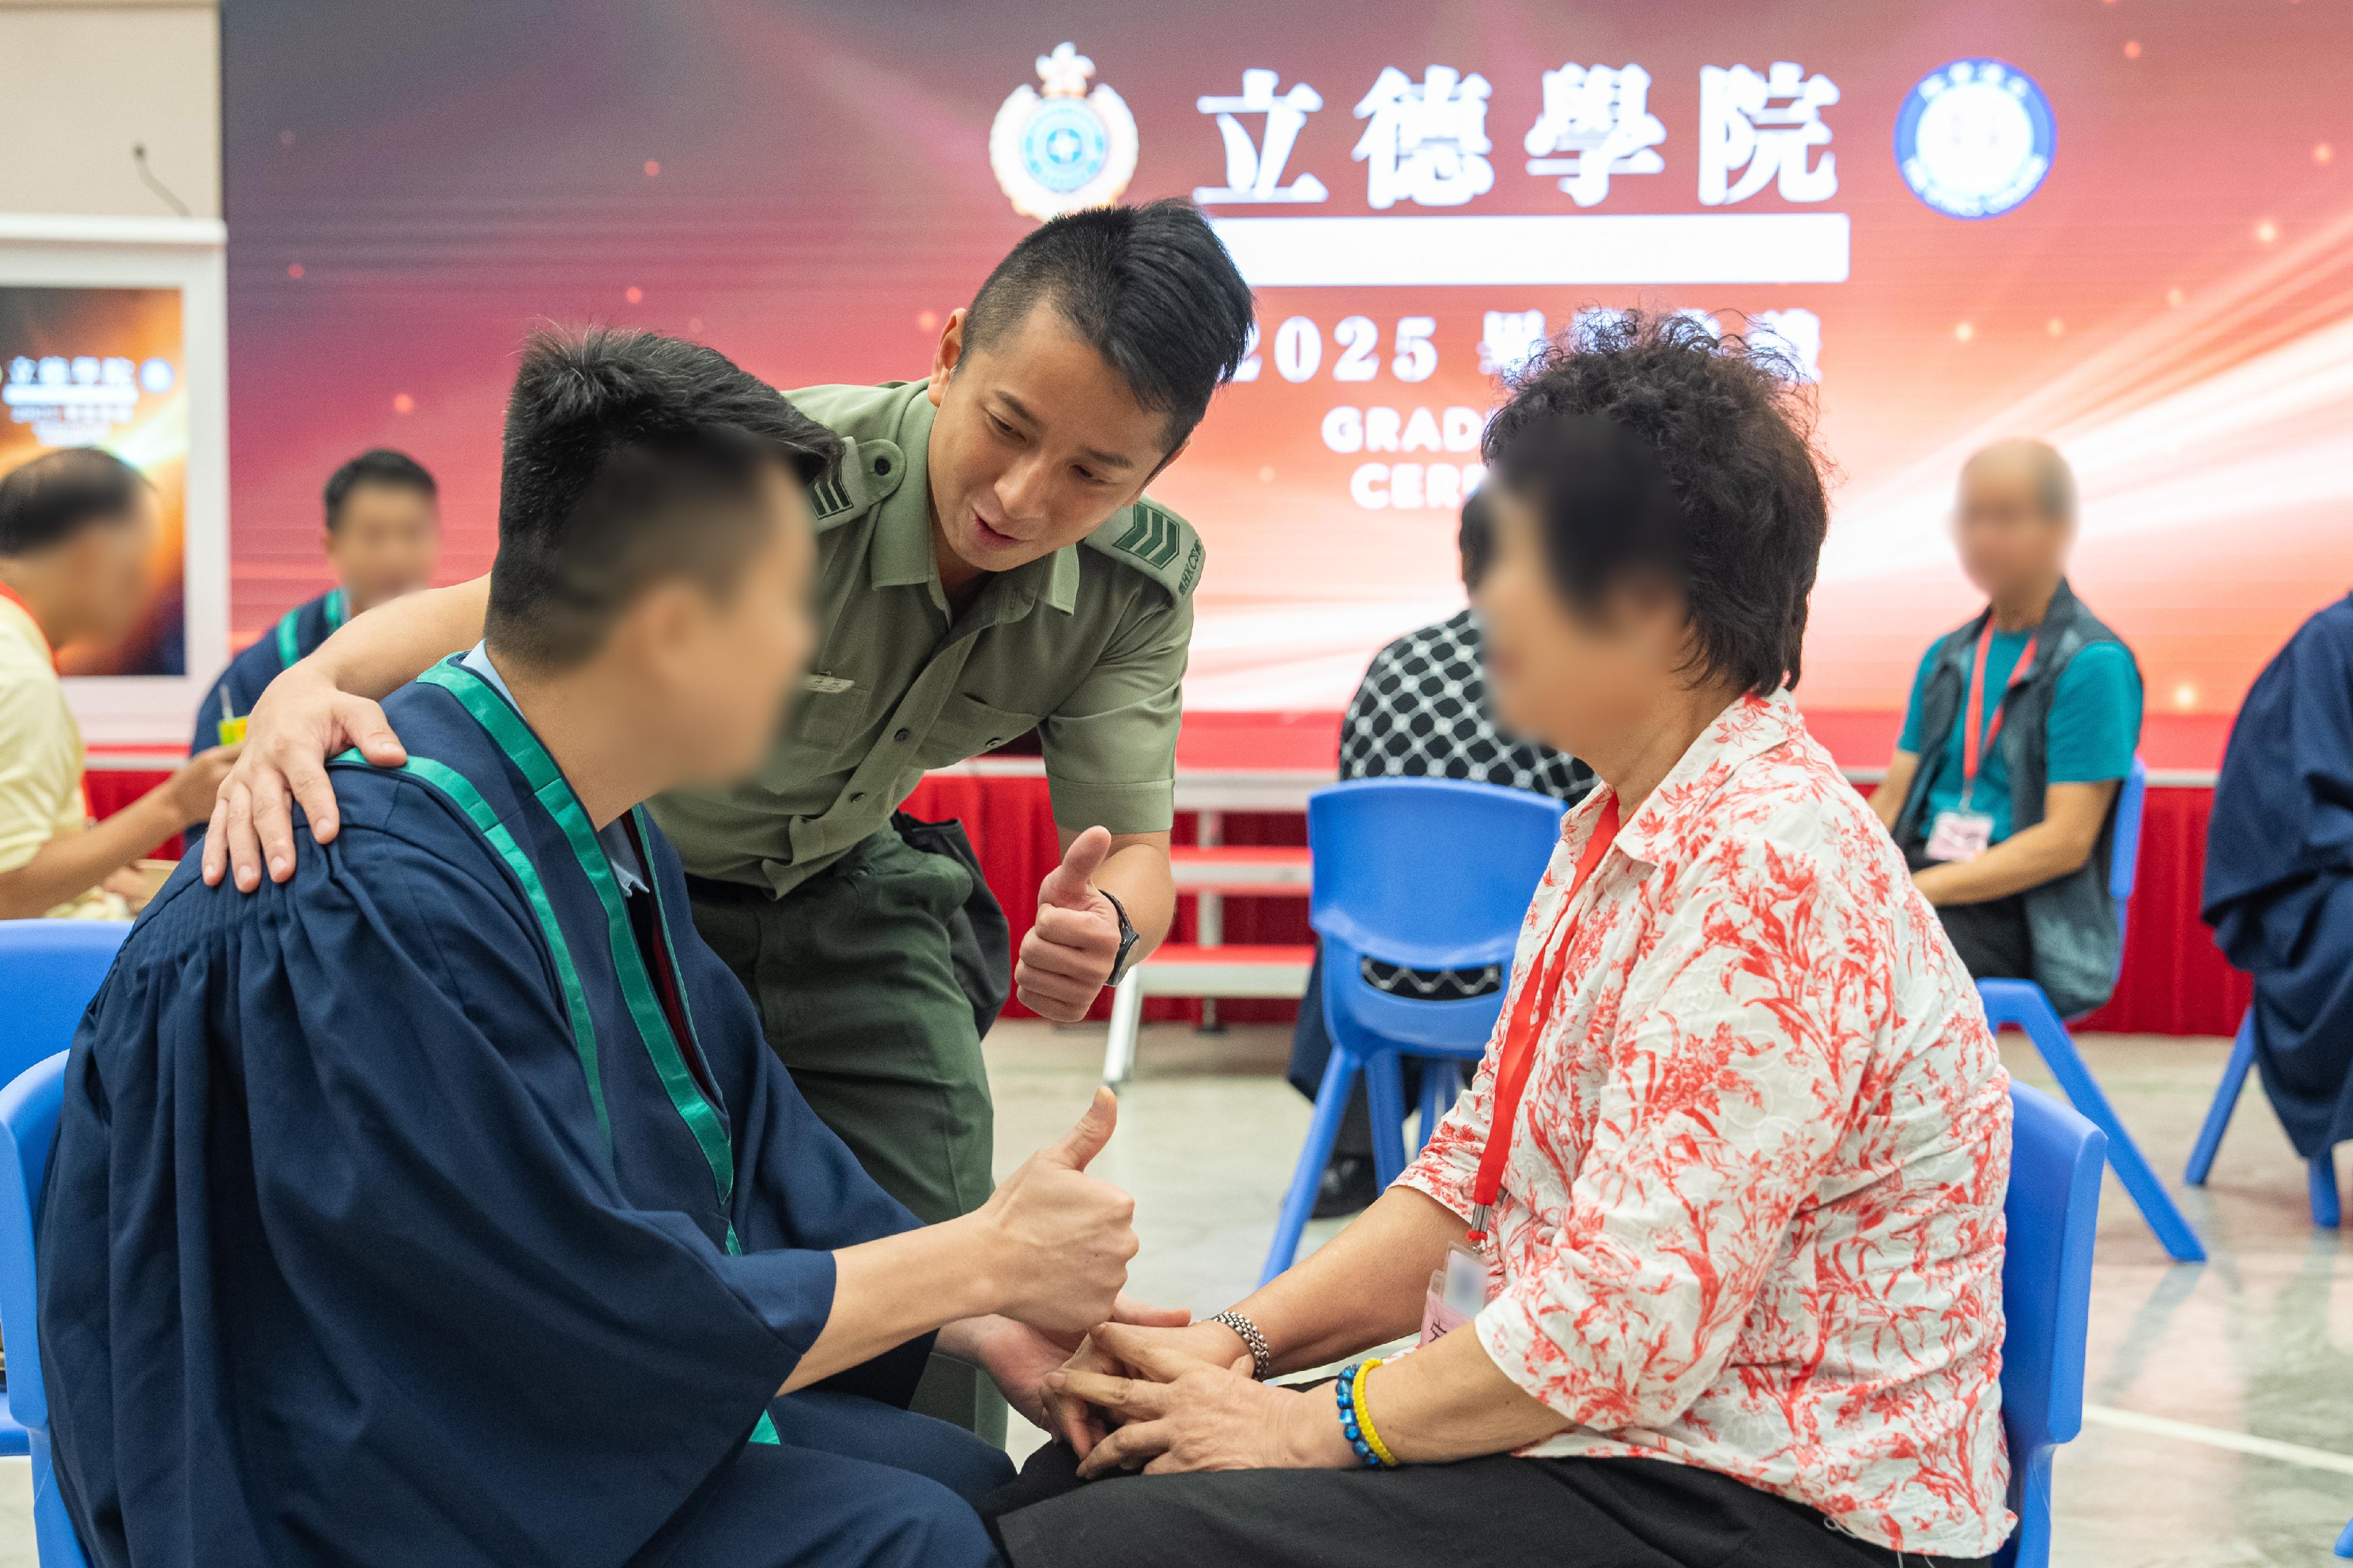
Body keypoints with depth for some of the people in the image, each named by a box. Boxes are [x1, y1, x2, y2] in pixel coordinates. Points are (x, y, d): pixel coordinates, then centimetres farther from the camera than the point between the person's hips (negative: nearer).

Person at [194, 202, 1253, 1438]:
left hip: (848, 888, 4)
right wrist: (311, 686, -64)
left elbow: (1134, 846, -18)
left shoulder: (1141, 582, -20)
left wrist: (1104, 929, -43)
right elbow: (484, 614, -42)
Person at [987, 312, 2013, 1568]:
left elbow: (1630, 1325, -26)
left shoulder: (1765, 867, -22)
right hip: (1593, 1437, 10)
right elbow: (1481, 1169, 14)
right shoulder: (1618, 830, 13)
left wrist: (1320, 1426, -14)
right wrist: (1243, 1338, 2)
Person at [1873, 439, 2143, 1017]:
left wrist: (1914, 890, -18)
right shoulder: (1947, 658, 17)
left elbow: (2066, 841, -12)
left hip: (2020, 915, -6)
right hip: (1921, 878, 6)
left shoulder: (2094, 665, -6)